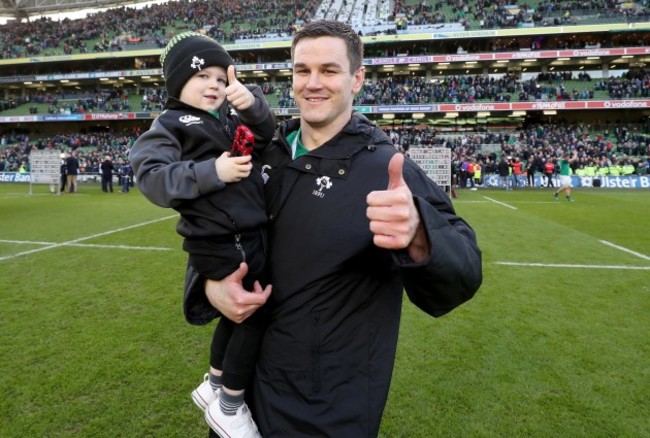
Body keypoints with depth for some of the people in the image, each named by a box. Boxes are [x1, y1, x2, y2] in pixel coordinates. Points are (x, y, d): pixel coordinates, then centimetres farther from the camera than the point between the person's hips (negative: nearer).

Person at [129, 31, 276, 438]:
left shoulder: (231, 114, 12)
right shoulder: (170, 124, -5)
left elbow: (267, 133, 0)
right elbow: (152, 178, -16)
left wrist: (252, 104, -19)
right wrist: (212, 171, -24)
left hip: (254, 236, 7)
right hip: (220, 244, -7)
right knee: (254, 316, -1)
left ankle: (214, 387, 44)